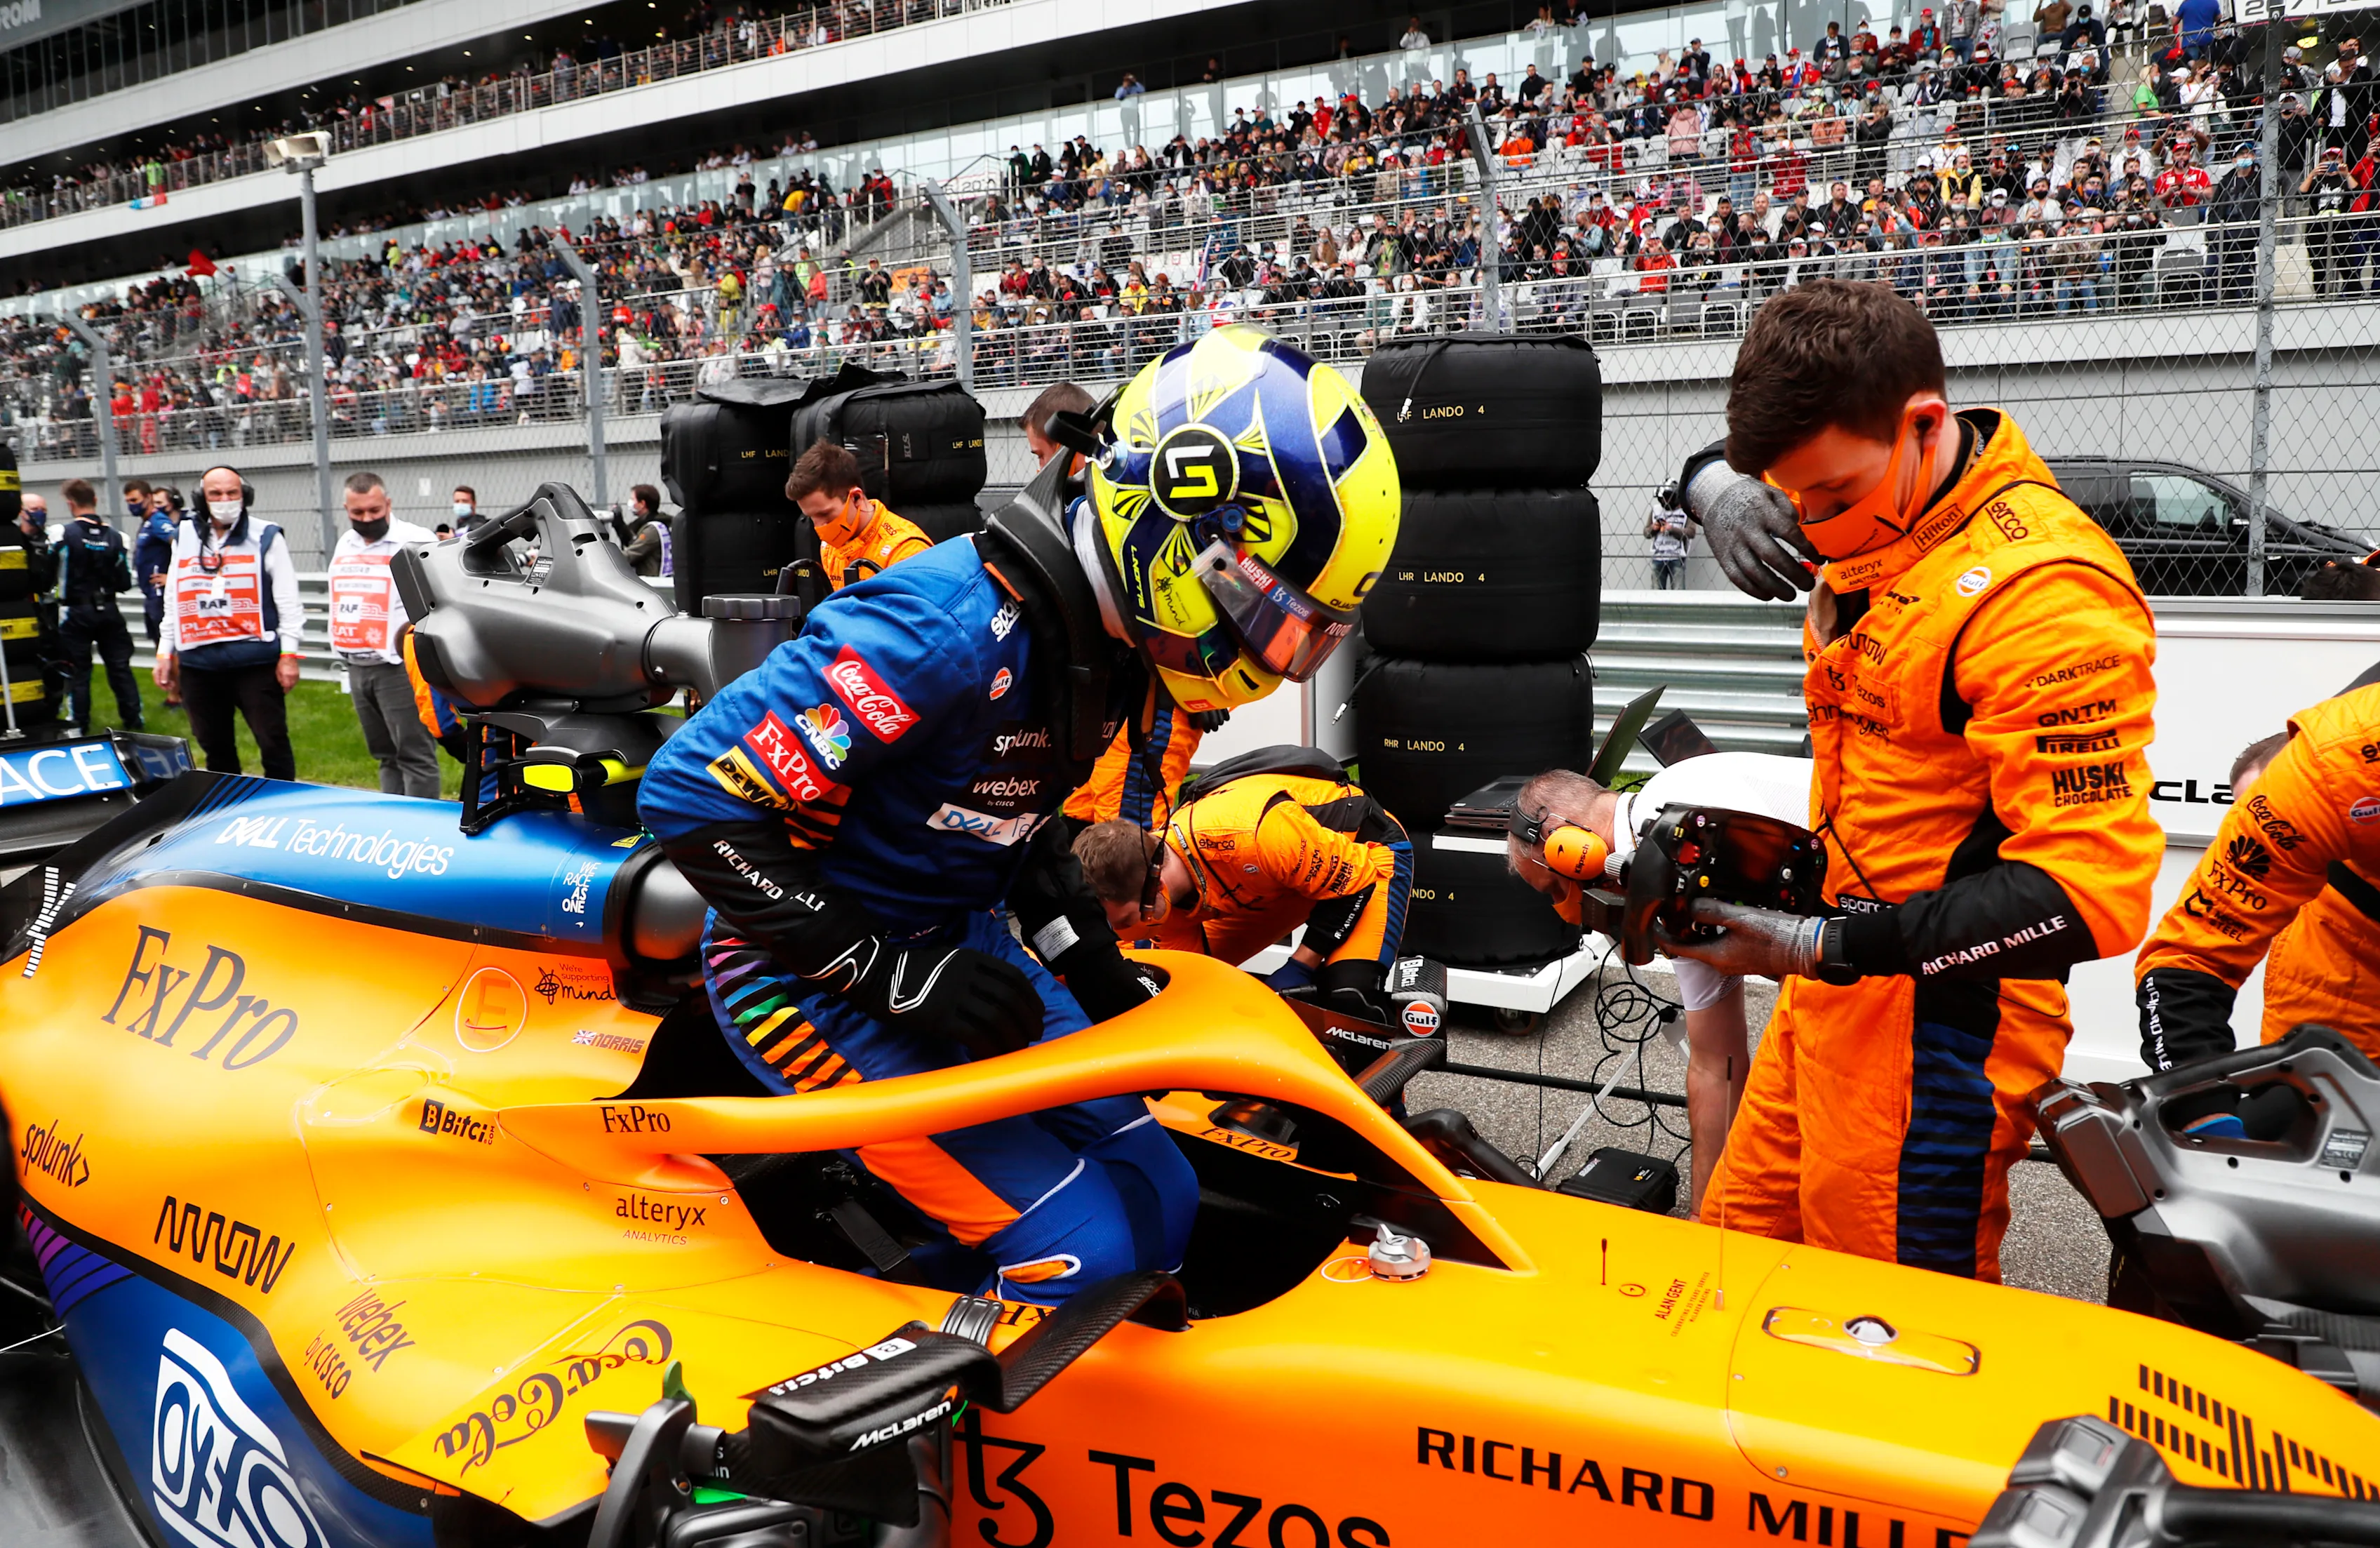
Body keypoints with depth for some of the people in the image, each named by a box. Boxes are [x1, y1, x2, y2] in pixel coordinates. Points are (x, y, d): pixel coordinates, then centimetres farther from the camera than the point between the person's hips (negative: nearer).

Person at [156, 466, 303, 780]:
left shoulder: (266, 537, 2)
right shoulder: (185, 538, 14)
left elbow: (288, 601, -1)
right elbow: (173, 601, 20)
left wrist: (289, 652, -6)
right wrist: (165, 651, 17)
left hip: (255, 661, -4)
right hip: (198, 663, 4)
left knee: (273, 743, -5)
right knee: (215, 748, 12)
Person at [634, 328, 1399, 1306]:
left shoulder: (1105, 636, -2)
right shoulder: (958, 630, -30)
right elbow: (693, 796, -28)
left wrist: (1082, 948, 2)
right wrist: (894, 974, -26)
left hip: (965, 940, 9)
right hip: (817, 977, -8)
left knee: (1159, 1207, 7)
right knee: (1081, 1253, -15)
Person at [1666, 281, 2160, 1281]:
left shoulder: (2040, 589, -22)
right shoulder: (1877, 514, 5)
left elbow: (2090, 893, -26)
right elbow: (1730, 457, 27)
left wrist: (1828, 948, -28)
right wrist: (1715, 482, 1)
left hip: (1939, 1004, -9)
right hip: (1835, 983, 9)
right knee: (1736, 1255, 19)